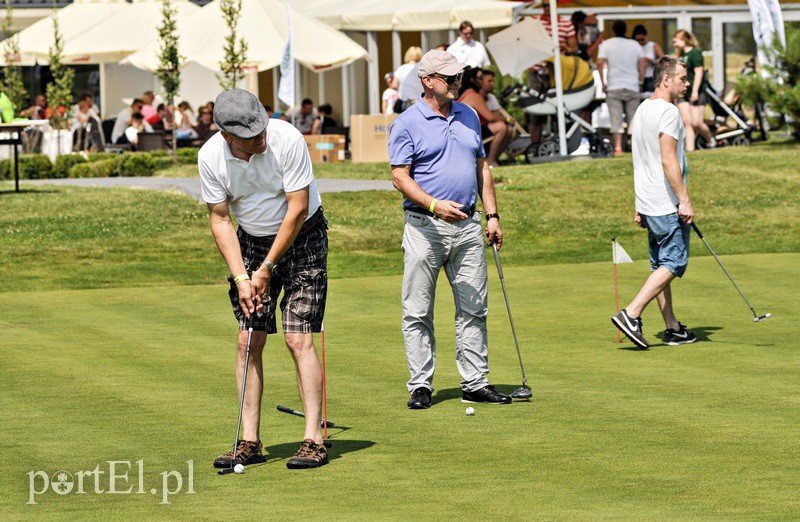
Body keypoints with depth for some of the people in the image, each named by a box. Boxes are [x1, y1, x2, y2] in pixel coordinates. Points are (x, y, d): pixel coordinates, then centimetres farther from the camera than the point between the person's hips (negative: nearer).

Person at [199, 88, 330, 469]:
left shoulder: (287, 140, -26)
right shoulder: (210, 156, -15)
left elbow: (297, 210, -21)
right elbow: (220, 219, -5)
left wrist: (267, 269, -16)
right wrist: (241, 276, -14)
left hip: (302, 238, -4)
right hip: (251, 241, 4)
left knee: (298, 338, -13)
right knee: (249, 341, -3)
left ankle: (313, 441, -12)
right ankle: (250, 441, 3)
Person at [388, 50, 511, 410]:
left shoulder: (468, 117, 13)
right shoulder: (407, 123, -5)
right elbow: (400, 177, -9)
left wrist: (492, 215, 10)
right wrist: (433, 205, -24)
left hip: (467, 227, 5)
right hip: (425, 227, -5)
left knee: (474, 309, 5)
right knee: (418, 312, -1)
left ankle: (475, 383, 10)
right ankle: (421, 386, 5)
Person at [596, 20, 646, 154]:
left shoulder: (606, 45, 0)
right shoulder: (635, 45, 7)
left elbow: (600, 63, -10)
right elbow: (643, 64, 3)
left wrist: (603, 83, -5)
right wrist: (641, 80, 10)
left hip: (614, 88, -2)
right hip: (632, 87, 2)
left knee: (616, 119, -3)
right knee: (633, 119, 7)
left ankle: (618, 147, -12)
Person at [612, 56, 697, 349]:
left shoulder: (642, 110, 16)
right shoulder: (668, 111, -14)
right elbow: (668, 160, -22)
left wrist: (640, 207, 23)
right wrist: (684, 200, -22)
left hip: (648, 204, 10)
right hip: (668, 205, -10)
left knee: (661, 265, 11)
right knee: (673, 263, -7)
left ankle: (672, 328, 13)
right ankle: (631, 314, -16)